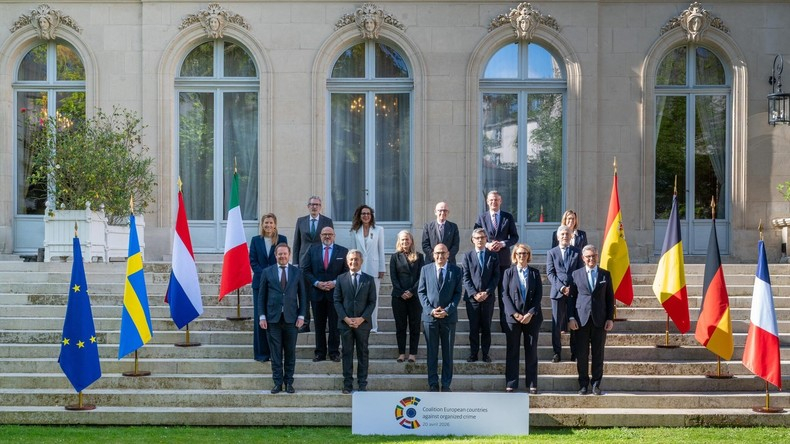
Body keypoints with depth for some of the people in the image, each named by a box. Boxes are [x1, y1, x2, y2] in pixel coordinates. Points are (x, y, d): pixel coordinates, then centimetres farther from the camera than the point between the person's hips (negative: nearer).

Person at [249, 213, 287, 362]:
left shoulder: (281, 239, 4)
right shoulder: (256, 240, 7)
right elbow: (253, 261, 2)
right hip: (260, 282, 1)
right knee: (260, 317, 1)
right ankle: (261, 352, 5)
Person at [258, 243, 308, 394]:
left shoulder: (297, 272, 7)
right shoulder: (267, 272, 5)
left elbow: (302, 295, 7)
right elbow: (262, 296, 5)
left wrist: (301, 316, -1)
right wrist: (262, 316, -2)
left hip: (291, 318, 1)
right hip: (273, 318, 0)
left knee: (290, 352, 5)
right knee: (275, 352, 2)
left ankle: (289, 382, 14)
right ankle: (277, 383, 9)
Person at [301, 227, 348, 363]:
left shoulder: (343, 251, 3)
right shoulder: (312, 250, 8)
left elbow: (347, 271, 0)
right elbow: (306, 270, 4)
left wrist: (335, 283, -12)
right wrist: (316, 283, -9)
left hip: (335, 292, -1)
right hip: (317, 293, 1)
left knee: (335, 325, 2)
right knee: (319, 325, 6)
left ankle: (334, 352, 11)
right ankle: (320, 352, 13)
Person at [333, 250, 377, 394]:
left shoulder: (369, 279, 4)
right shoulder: (341, 279, 5)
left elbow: (372, 302, 1)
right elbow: (337, 301, 3)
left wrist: (362, 318, -10)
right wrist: (345, 318, -9)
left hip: (363, 322, 0)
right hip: (345, 322, 0)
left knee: (362, 353, 4)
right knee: (347, 353, 3)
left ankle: (362, 384, 9)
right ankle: (347, 384, 7)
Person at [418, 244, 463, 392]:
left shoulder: (456, 270, 3)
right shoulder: (425, 269, 5)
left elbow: (458, 293, 0)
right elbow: (421, 292, 3)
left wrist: (447, 310, -12)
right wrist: (430, 310, -9)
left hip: (449, 317, 0)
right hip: (430, 317, 0)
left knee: (448, 352, 5)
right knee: (432, 352, 4)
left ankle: (446, 384, 12)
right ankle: (433, 384, 10)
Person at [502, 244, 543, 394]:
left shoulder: (535, 273, 7)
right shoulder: (509, 272, 5)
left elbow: (539, 295, 1)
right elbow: (505, 295, -1)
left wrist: (530, 314, -10)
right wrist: (515, 314, -12)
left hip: (532, 317, 1)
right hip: (513, 316, -1)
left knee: (531, 350, 3)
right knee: (512, 351, 1)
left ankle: (532, 384, 8)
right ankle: (511, 384, 5)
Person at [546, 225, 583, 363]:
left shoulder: (577, 252, 10)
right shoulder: (551, 253, 8)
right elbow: (550, 273, 1)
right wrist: (561, 287, -12)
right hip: (558, 292, -1)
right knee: (556, 324, -1)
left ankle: (575, 353, 9)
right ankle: (557, 353, 5)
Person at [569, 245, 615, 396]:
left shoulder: (605, 274, 8)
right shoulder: (576, 274, 6)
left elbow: (610, 298, 8)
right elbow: (572, 297, 5)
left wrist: (610, 318, 1)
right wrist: (571, 318, -3)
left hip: (600, 319, 1)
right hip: (581, 319, 0)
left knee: (598, 353, 4)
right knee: (582, 354, 2)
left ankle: (596, 384, 12)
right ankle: (583, 384, 11)